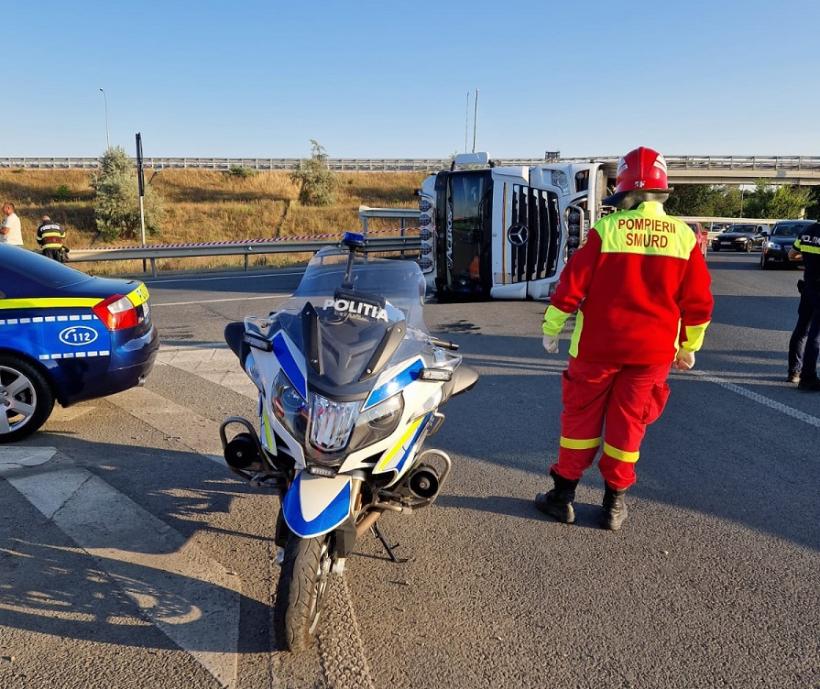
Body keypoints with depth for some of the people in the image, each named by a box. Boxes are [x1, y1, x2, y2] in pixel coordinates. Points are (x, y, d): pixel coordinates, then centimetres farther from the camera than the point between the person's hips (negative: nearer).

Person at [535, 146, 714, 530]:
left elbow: (572, 284, -8)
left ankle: (564, 495, 19)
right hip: (653, 351, 3)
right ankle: (614, 504, 20)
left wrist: (550, 329, 3)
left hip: (597, 345, -2)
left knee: (580, 417, 11)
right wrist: (689, 346, 16)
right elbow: (699, 301, 4)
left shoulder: (606, 229, -10)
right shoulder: (683, 236, -1)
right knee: (628, 423, 13)